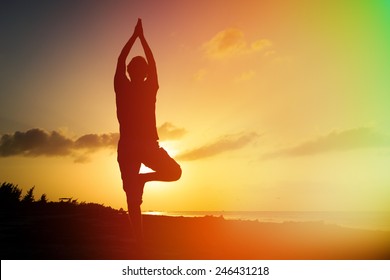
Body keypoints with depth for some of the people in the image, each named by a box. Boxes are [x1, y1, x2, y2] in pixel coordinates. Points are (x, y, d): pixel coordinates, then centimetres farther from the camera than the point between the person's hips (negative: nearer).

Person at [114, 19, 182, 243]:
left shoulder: (122, 88, 1)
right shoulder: (150, 88, 2)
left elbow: (120, 60, 14)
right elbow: (152, 63, 16)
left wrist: (135, 36, 22)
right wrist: (141, 36, 23)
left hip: (127, 147, 1)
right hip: (148, 145, -1)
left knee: (133, 199, 2)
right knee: (174, 172, 20)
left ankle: (140, 241, -4)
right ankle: (144, 178, -5)